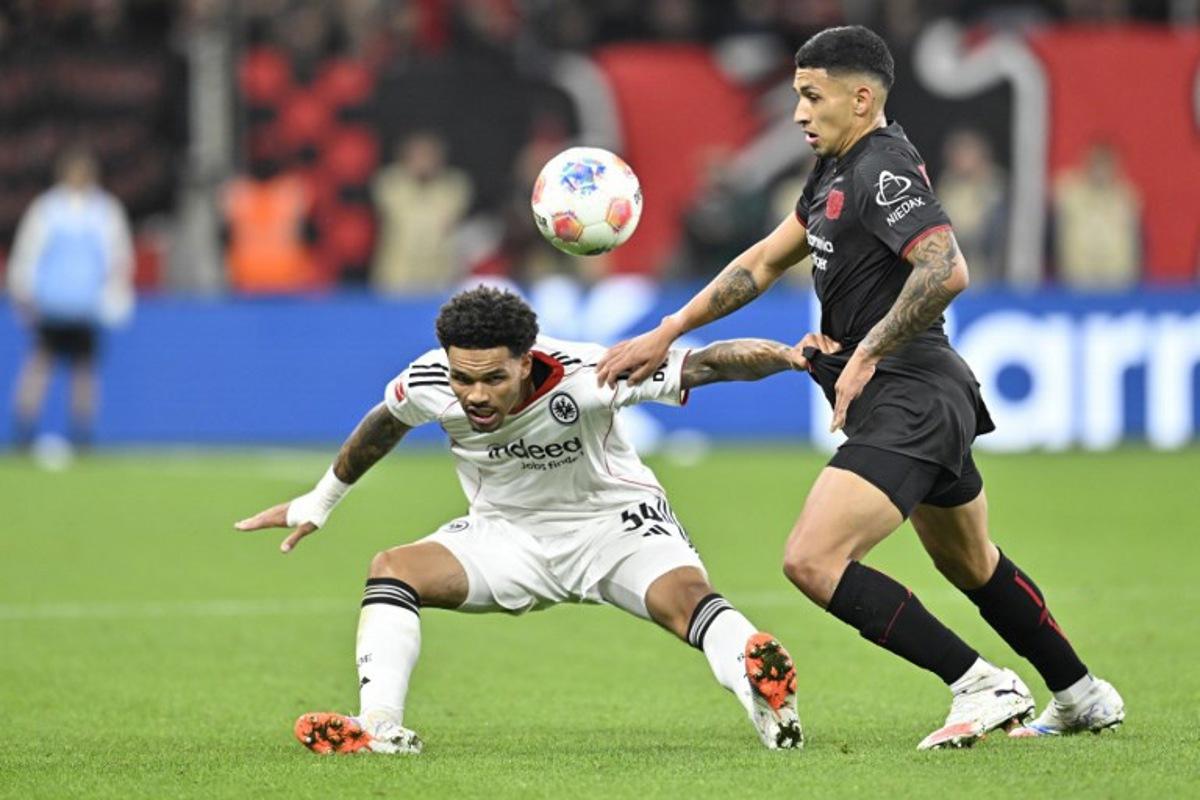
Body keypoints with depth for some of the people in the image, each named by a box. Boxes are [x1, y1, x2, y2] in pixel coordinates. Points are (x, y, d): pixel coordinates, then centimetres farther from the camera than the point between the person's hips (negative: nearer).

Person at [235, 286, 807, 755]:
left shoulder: (583, 378, -32)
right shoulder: (428, 384, -20)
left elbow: (702, 366, -34)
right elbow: (382, 426, 5)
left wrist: (784, 356, -51)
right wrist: (319, 502, 18)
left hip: (613, 523, -4)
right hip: (508, 538, 4)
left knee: (686, 595, -33)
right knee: (392, 569, -20)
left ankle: (767, 702, -55)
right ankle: (379, 729, -33)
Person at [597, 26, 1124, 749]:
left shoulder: (884, 171, -16)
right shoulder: (839, 170, 14)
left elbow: (946, 272, -30)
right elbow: (766, 262, 21)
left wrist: (866, 356, -22)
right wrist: (666, 335, 15)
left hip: (909, 403, -11)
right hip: (931, 402, 11)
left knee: (812, 561, -19)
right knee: (971, 564, 26)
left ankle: (982, 686, -15)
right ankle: (1084, 697, 40)